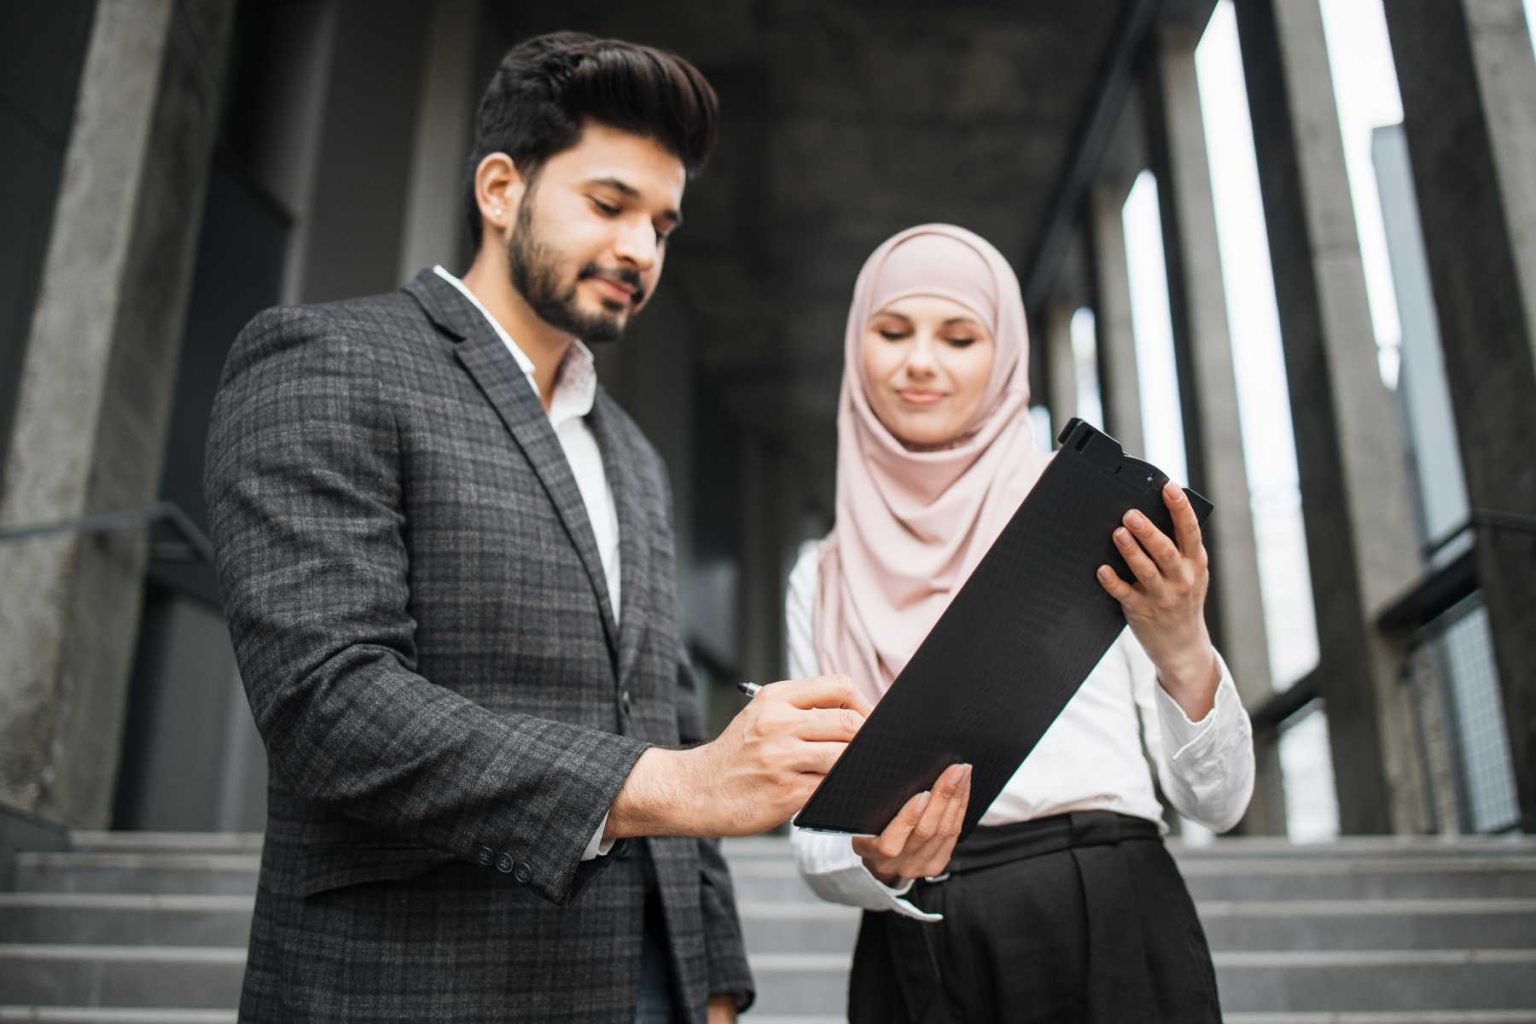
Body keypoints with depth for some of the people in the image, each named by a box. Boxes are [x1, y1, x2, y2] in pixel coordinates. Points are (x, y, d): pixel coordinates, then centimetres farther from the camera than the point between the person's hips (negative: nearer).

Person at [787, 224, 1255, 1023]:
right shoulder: (821, 581, 7)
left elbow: (1218, 800, -2)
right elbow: (815, 837, 4)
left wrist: (1184, 656, -20)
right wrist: (879, 864, -17)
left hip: (1110, 934, -1)